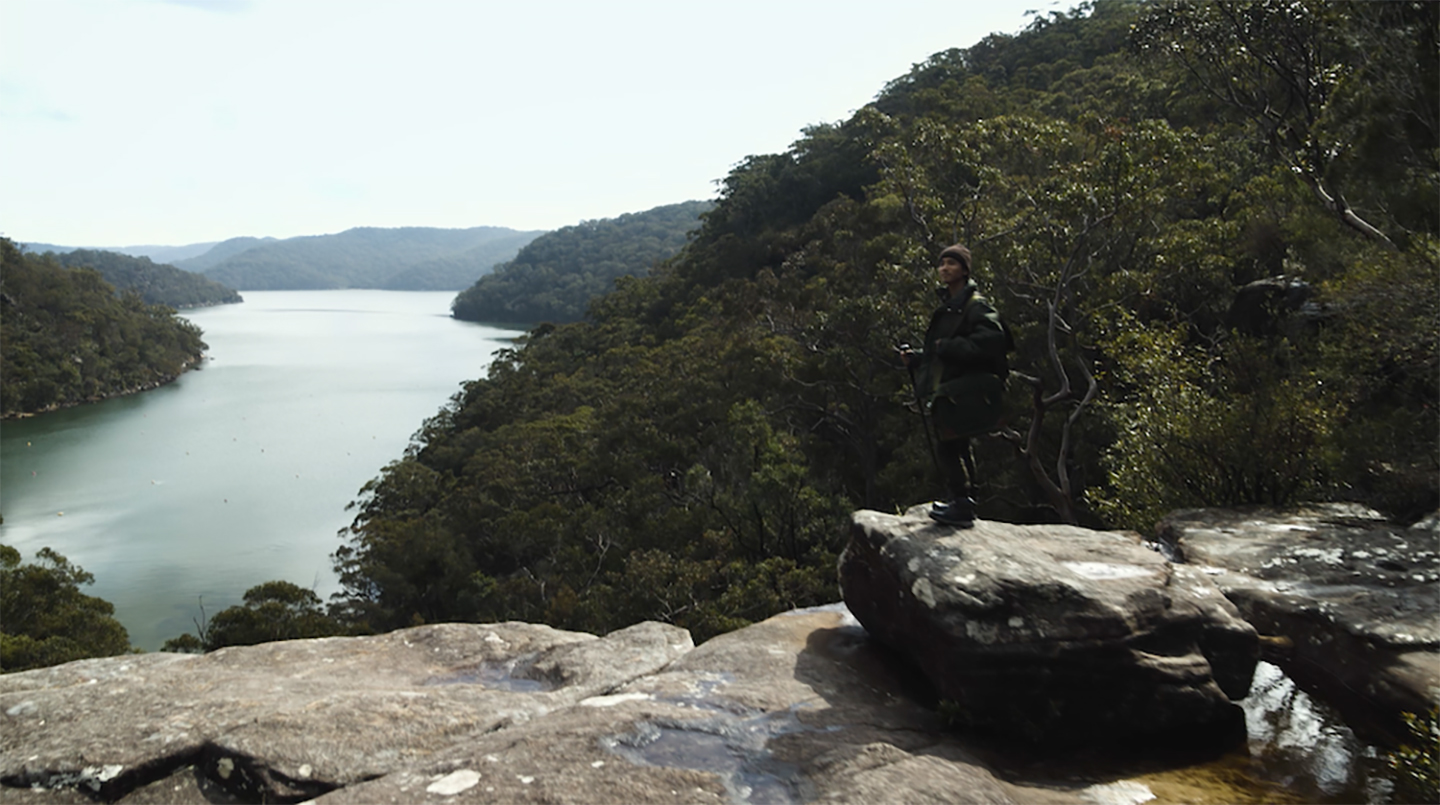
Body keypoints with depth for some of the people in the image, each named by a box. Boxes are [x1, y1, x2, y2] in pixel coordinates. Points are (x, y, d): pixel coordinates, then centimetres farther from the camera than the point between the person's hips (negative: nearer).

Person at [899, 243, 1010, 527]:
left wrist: (950, 347, -22)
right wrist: (916, 357, 11)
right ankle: (963, 502, 24)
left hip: (963, 392, -9)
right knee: (958, 449, 15)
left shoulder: (976, 306, -9)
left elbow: (992, 340, -23)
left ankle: (961, 506, -6)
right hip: (945, 390, 9)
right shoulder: (946, 308, 19)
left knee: (948, 448, -12)